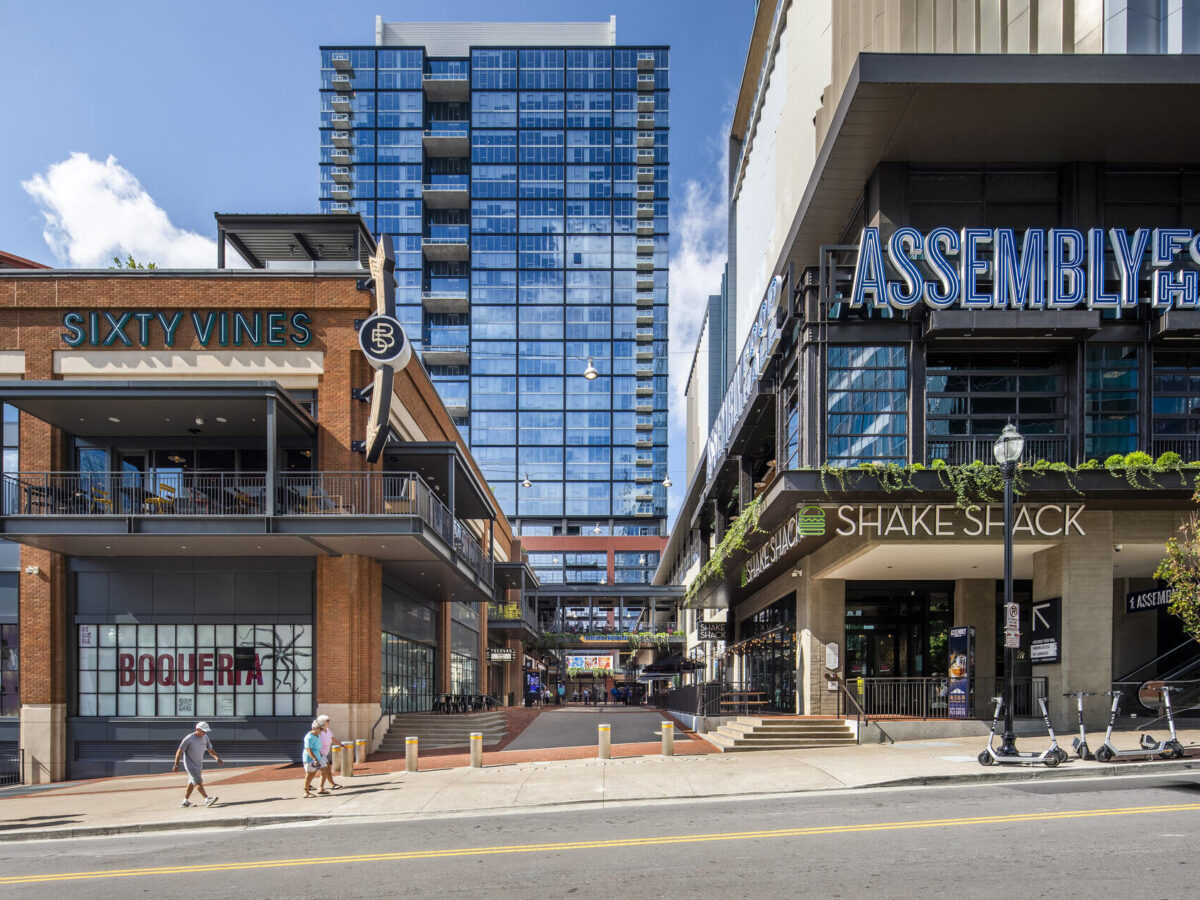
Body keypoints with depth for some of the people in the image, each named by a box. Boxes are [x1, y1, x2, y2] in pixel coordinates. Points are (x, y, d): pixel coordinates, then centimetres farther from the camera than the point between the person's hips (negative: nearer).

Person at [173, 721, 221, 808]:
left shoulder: (205, 737, 0)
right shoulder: (189, 738, -20)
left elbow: (210, 750, 7)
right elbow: (179, 751, -13)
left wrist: (217, 757, -11)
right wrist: (176, 765, -13)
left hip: (199, 764, 8)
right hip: (190, 764, -8)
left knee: (192, 782, 14)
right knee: (198, 781, -15)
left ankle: (185, 801, 23)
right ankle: (207, 799, -21)